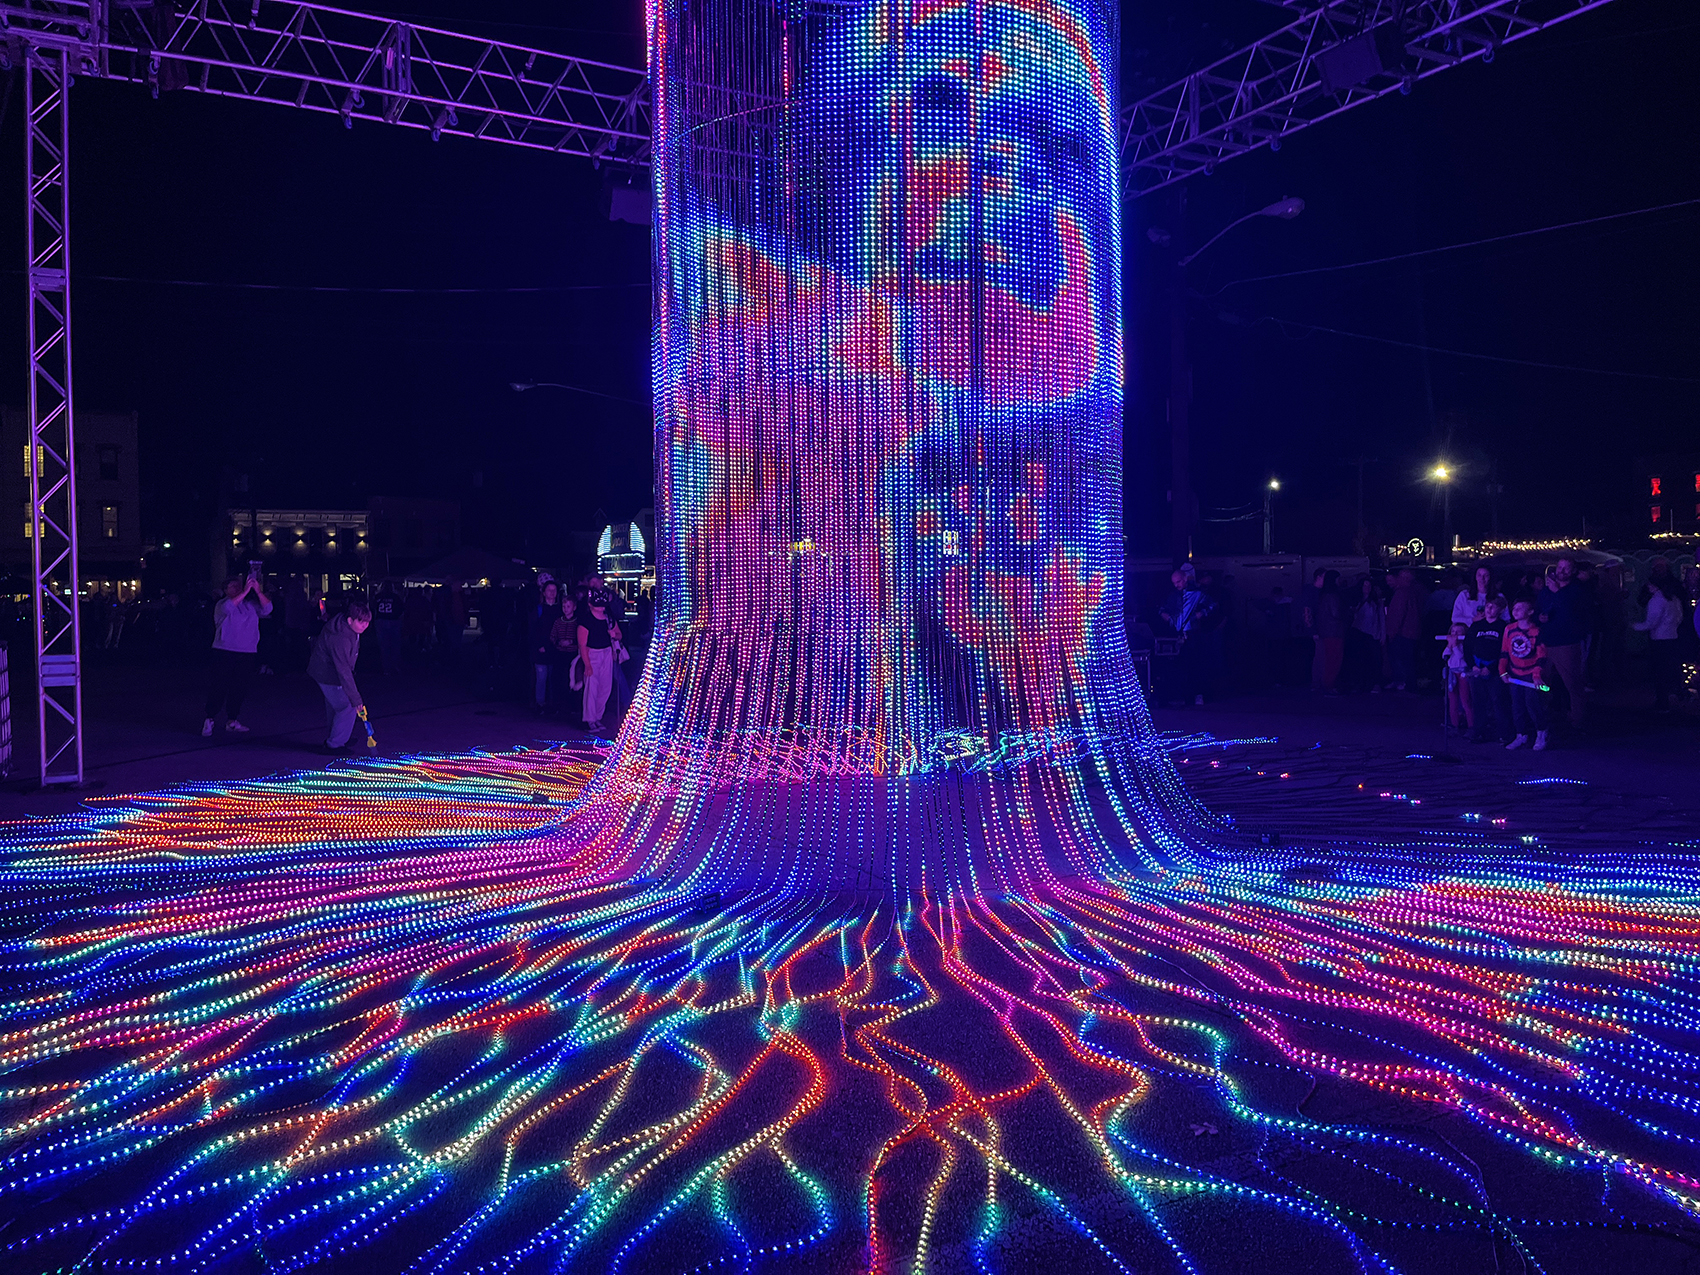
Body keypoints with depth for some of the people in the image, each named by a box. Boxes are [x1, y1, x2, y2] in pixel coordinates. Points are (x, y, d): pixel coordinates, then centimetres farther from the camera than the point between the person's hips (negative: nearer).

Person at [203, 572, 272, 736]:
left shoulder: (250, 604, 10)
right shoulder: (222, 604, -1)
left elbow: (267, 609, -4)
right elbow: (227, 607, -24)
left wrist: (258, 591, -17)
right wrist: (246, 591, -27)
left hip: (247, 653, 4)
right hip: (224, 653, -4)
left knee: (239, 688, 6)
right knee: (219, 686, -4)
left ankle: (231, 721, 15)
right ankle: (209, 720, 4)